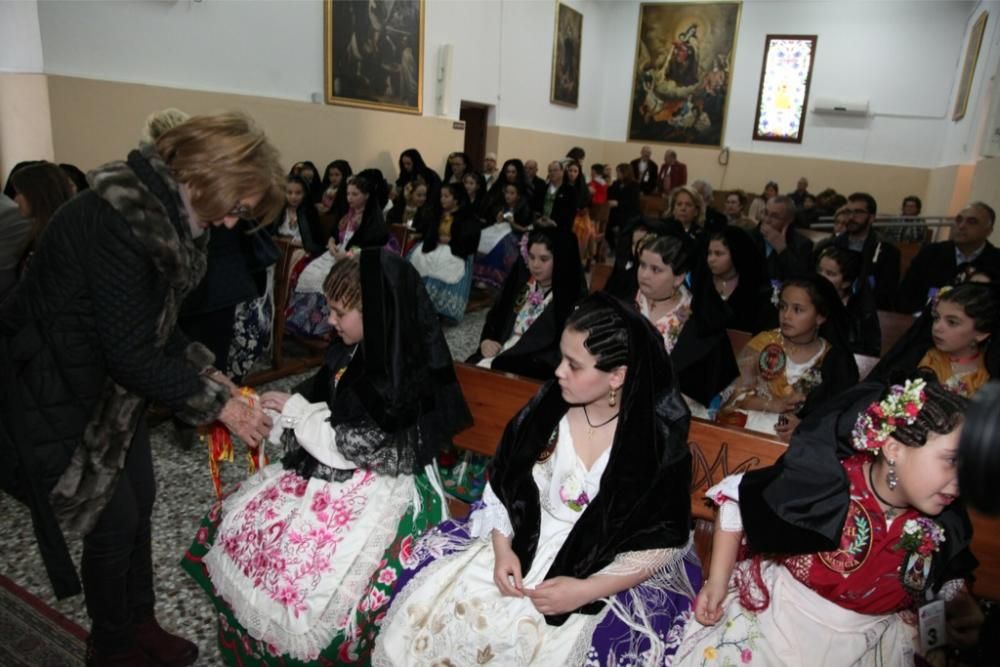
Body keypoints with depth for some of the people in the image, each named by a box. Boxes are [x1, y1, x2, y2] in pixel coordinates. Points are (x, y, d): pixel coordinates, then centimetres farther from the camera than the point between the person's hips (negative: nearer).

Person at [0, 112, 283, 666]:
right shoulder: (118, 218, -31)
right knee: (116, 518, 4)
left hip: (112, 379, 8)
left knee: (140, 500, 15)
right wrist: (216, 404, -21)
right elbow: (129, 353, -29)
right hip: (57, 388, -8)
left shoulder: (168, 212, -2)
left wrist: (206, 375, -3)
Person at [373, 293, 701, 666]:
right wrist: (502, 548, -10)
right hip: (524, 545, 4)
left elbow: (663, 543, -11)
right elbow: (504, 484, 4)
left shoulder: (661, 440, -16)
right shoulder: (549, 405, -6)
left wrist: (586, 591, -18)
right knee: (421, 615, -7)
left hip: (608, 575, -3)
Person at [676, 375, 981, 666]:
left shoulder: (945, 526, -12)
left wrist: (962, 609, -12)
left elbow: (948, 579, 11)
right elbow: (735, 497, -17)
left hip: (870, 641, 4)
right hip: (778, 616, -3)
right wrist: (717, 582, -13)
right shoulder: (827, 483, -29)